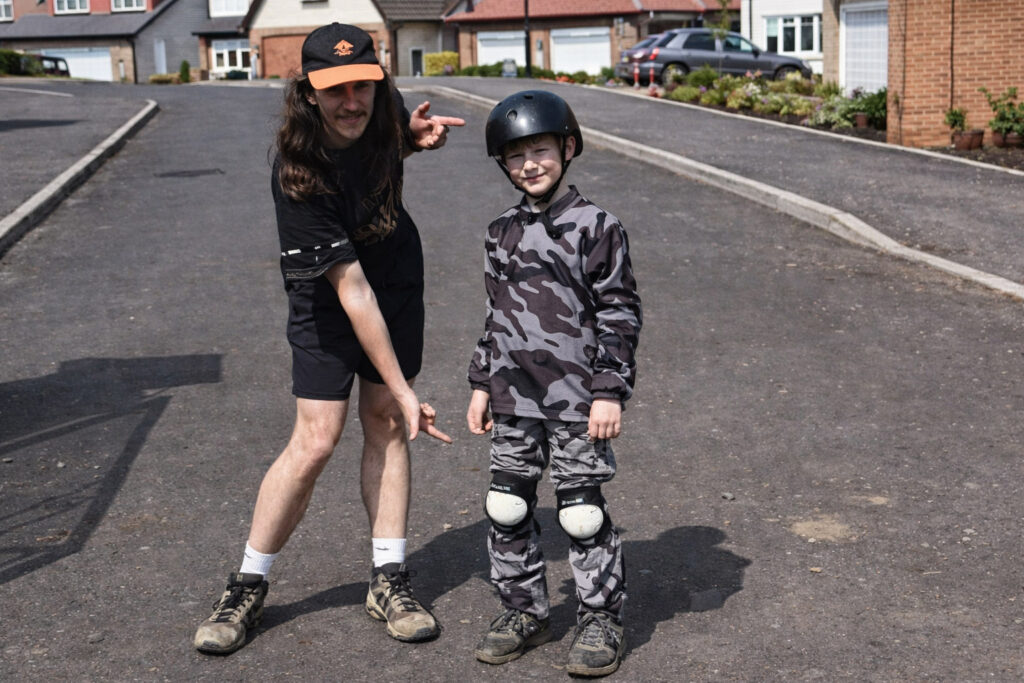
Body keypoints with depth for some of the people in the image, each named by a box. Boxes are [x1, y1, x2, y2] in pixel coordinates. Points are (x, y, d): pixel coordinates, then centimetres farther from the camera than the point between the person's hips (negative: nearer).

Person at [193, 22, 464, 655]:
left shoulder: (381, 110, -15)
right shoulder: (299, 176, -32)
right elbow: (351, 290, -31)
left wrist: (415, 136, -12)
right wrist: (402, 388, -29)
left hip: (399, 282, 5)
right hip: (326, 299, -5)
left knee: (385, 424, 5)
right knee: (315, 441, -7)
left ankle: (390, 579, 13)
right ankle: (247, 586, 9)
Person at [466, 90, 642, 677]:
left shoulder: (596, 227, -7)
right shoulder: (503, 234, 11)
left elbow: (620, 315, -8)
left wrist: (610, 391, -12)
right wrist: (483, 384, 15)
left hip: (577, 400, -6)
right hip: (514, 399, 6)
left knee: (583, 512, 1)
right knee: (508, 508, 9)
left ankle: (602, 620, 16)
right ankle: (524, 611, 26)